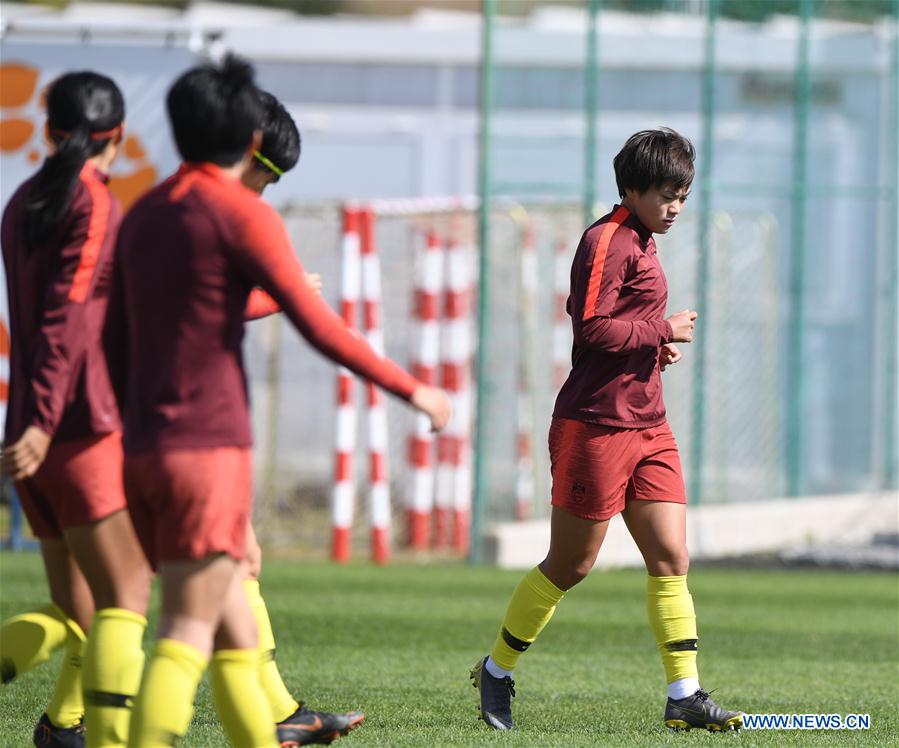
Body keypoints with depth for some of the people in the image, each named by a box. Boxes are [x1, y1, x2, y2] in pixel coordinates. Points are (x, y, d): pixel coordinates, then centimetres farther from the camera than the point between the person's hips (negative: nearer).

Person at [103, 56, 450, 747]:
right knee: (188, 635, -12)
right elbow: (320, 328, -8)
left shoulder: (143, 216, 16)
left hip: (145, 449, 8)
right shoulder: (242, 215, -6)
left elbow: (116, 346, 20)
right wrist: (412, 389, 2)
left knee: (235, 627, 12)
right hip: (209, 443, -8)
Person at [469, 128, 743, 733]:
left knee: (672, 559, 0)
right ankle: (496, 672, 17)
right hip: (597, 426, -9)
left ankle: (685, 695, -1)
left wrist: (657, 346, 10)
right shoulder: (608, 240, -13)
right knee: (570, 565, 1)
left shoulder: (640, 244, 17)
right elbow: (593, 328, -22)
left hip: (648, 427, 9)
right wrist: (663, 330, -13)